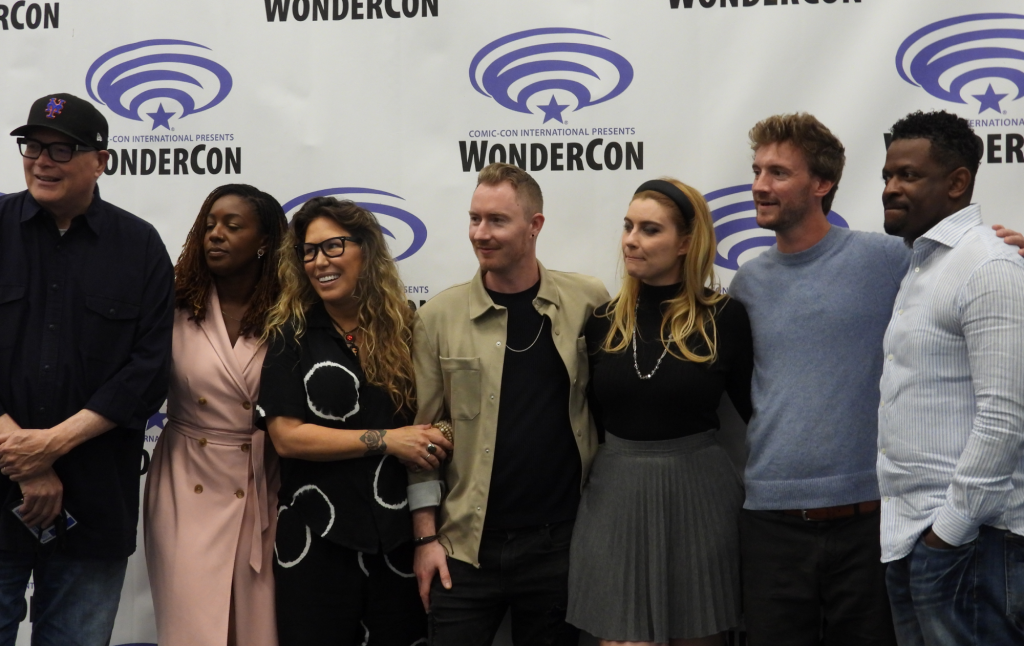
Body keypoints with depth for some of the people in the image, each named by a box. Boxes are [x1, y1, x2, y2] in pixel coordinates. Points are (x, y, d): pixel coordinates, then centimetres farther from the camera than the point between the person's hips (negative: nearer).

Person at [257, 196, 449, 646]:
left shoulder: (406, 329, 6)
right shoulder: (291, 335, 0)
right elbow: (286, 436, -9)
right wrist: (385, 440, -13)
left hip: (399, 537, 2)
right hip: (317, 540, -2)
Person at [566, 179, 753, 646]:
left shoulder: (725, 318, -5)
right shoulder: (603, 321, 2)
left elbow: (756, 410, 0)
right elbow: (589, 415, 10)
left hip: (698, 496, -2)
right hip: (615, 499, 2)